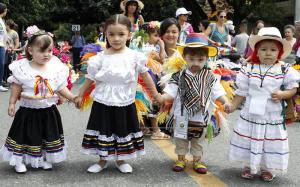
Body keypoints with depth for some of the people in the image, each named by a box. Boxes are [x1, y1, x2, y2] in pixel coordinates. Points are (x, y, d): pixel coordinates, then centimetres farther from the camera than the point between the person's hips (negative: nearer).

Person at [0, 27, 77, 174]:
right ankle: (19, 160, 21)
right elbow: (17, 88, -5)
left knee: (49, 136, 13)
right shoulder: (22, 68, -12)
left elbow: (61, 87, 1)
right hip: (28, 111, -3)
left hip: (49, 111, 3)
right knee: (24, 135, 5)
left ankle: (44, 159, 31)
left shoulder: (56, 68, -5)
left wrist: (73, 98, -5)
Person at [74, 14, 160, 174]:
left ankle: (121, 160, 31)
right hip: (103, 103, 0)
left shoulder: (135, 56, -7)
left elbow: (146, 77, 2)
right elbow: (90, 79, 2)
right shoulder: (100, 58, -7)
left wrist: (156, 95, 5)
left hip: (124, 104, 0)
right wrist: (79, 95, 5)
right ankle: (103, 160, 28)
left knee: (124, 131, 11)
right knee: (103, 130, 10)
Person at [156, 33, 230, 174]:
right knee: (181, 139, 13)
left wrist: (225, 102, -19)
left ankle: (197, 160, 29)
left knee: (198, 141, 15)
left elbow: (218, 92, -3)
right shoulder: (179, 77, -7)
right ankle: (181, 159, 28)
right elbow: (171, 92, -11)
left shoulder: (210, 77, -3)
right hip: (182, 116, -1)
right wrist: (162, 97, -30)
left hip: (200, 116, 1)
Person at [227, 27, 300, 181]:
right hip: (250, 115, 1)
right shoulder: (249, 69, -3)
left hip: (273, 117, -1)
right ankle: (248, 166, 29)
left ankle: (267, 168, 27)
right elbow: (242, 92, 2)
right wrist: (232, 106, -1)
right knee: (248, 140, 10)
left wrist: (282, 94, -19)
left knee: (271, 142, 8)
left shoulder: (285, 70, -5)